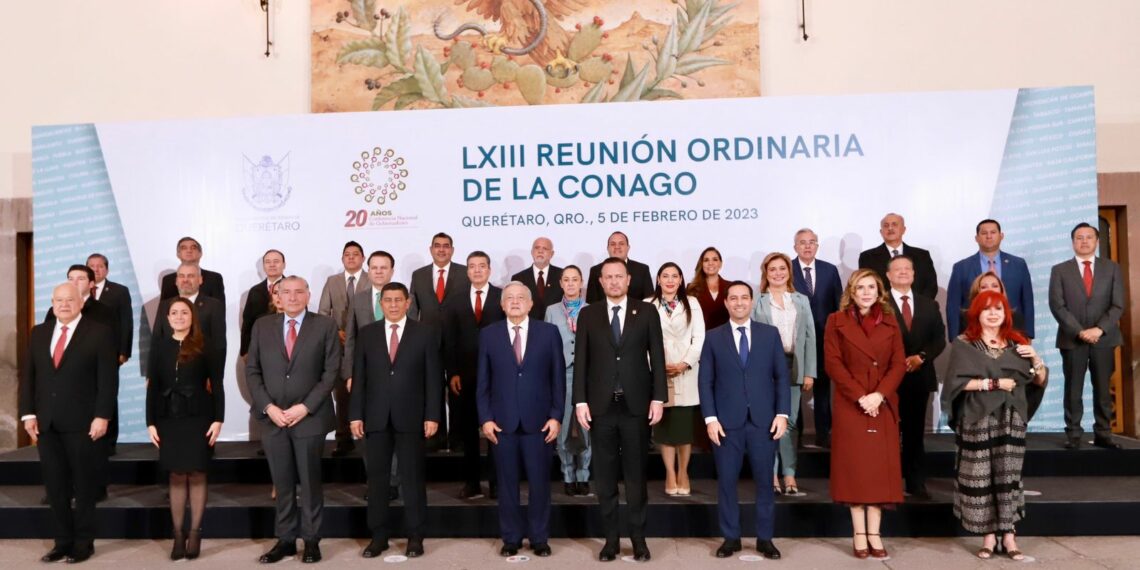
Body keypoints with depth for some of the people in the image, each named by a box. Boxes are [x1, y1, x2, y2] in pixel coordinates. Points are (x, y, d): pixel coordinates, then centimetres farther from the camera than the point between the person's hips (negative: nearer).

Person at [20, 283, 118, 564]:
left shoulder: (100, 333, -4)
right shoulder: (39, 333, 12)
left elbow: (108, 379, -9)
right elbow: (27, 375, 10)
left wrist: (102, 416, -15)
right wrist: (28, 414, 0)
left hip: (82, 423, -4)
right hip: (46, 423, 4)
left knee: (83, 485, 7)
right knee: (55, 486, 9)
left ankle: (84, 543, 17)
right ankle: (62, 541, 20)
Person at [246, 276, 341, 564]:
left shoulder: (325, 325, 0)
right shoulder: (262, 326, 8)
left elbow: (331, 371, -4)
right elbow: (252, 370, 6)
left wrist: (305, 407, -11)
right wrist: (268, 407, -6)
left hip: (310, 417, -2)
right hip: (272, 417, 2)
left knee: (310, 482, 6)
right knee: (282, 483, 9)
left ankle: (311, 540, 17)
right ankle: (285, 540, 20)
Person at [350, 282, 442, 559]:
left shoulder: (426, 332, 1)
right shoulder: (367, 333, 7)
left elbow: (433, 377, -2)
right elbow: (359, 377, 5)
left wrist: (432, 415, -7)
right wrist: (355, 414, -1)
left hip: (411, 416, -2)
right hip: (376, 417, 2)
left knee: (413, 477, 5)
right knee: (376, 477, 7)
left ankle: (415, 536, 15)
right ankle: (379, 535, 19)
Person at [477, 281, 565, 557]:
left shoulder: (549, 332, 3)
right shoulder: (488, 334, 5)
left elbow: (558, 378, 2)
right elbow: (483, 381, 5)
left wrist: (556, 416, -3)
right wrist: (485, 418, -3)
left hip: (538, 421, 0)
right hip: (502, 421, 1)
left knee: (540, 482, 6)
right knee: (507, 483, 8)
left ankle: (539, 538, 21)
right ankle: (511, 538, 22)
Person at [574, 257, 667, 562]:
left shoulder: (646, 312, 4)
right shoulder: (588, 314, 5)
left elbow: (657, 357, 2)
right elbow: (581, 360, 3)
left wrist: (658, 398, -5)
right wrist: (580, 401, -3)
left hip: (636, 404, -1)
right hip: (601, 405, 1)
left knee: (636, 473, 8)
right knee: (605, 476, 8)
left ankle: (638, 537, 20)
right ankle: (610, 538, 19)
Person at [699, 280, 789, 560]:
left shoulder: (770, 334, 7)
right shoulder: (713, 337, 5)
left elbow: (782, 376, 5)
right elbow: (705, 381, 1)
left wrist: (782, 414, -4)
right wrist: (710, 418, -7)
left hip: (764, 420, 1)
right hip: (727, 422, 0)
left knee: (765, 481, 7)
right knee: (727, 482, 6)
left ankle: (765, 538, 20)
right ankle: (730, 538, 19)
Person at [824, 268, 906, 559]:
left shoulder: (890, 324, 11)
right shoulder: (837, 321, 3)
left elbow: (899, 364, 3)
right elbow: (833, 363, -5)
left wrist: (878, 395, -12)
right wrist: (860, 397, -14)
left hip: (883, 405, 3)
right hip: (849, 405, -2)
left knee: (880, 466, 2)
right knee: (854, 466, -1)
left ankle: (874, 533, 8)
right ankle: (859, 533, 6)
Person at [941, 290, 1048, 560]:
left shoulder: (1017, 342, 12)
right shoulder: (963, 344, 1)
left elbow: (1041, 380, 13)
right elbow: (956, 381, -9)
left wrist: (1035, 358, -5)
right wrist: (994, 383, -11)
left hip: (1011, 420, 3)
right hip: (977, 420, -3)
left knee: (1008, 475, 0)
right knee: (980, 477, -2)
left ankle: (1008, 535, 7)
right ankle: (989, 536, 6)